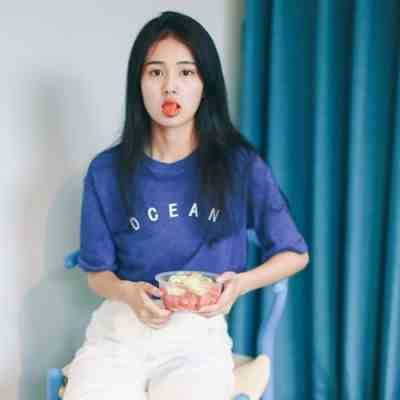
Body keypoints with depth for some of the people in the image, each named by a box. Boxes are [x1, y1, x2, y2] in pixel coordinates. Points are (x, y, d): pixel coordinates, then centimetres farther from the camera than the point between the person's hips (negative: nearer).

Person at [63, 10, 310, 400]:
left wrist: (241, 283, -10)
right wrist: (127, 293, -13)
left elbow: (295, 253, 9)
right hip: (119, 327, 1)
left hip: (198, 331, -1)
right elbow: (97, 272, 9)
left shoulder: (241, 165, -2)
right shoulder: (106, 171, 1)